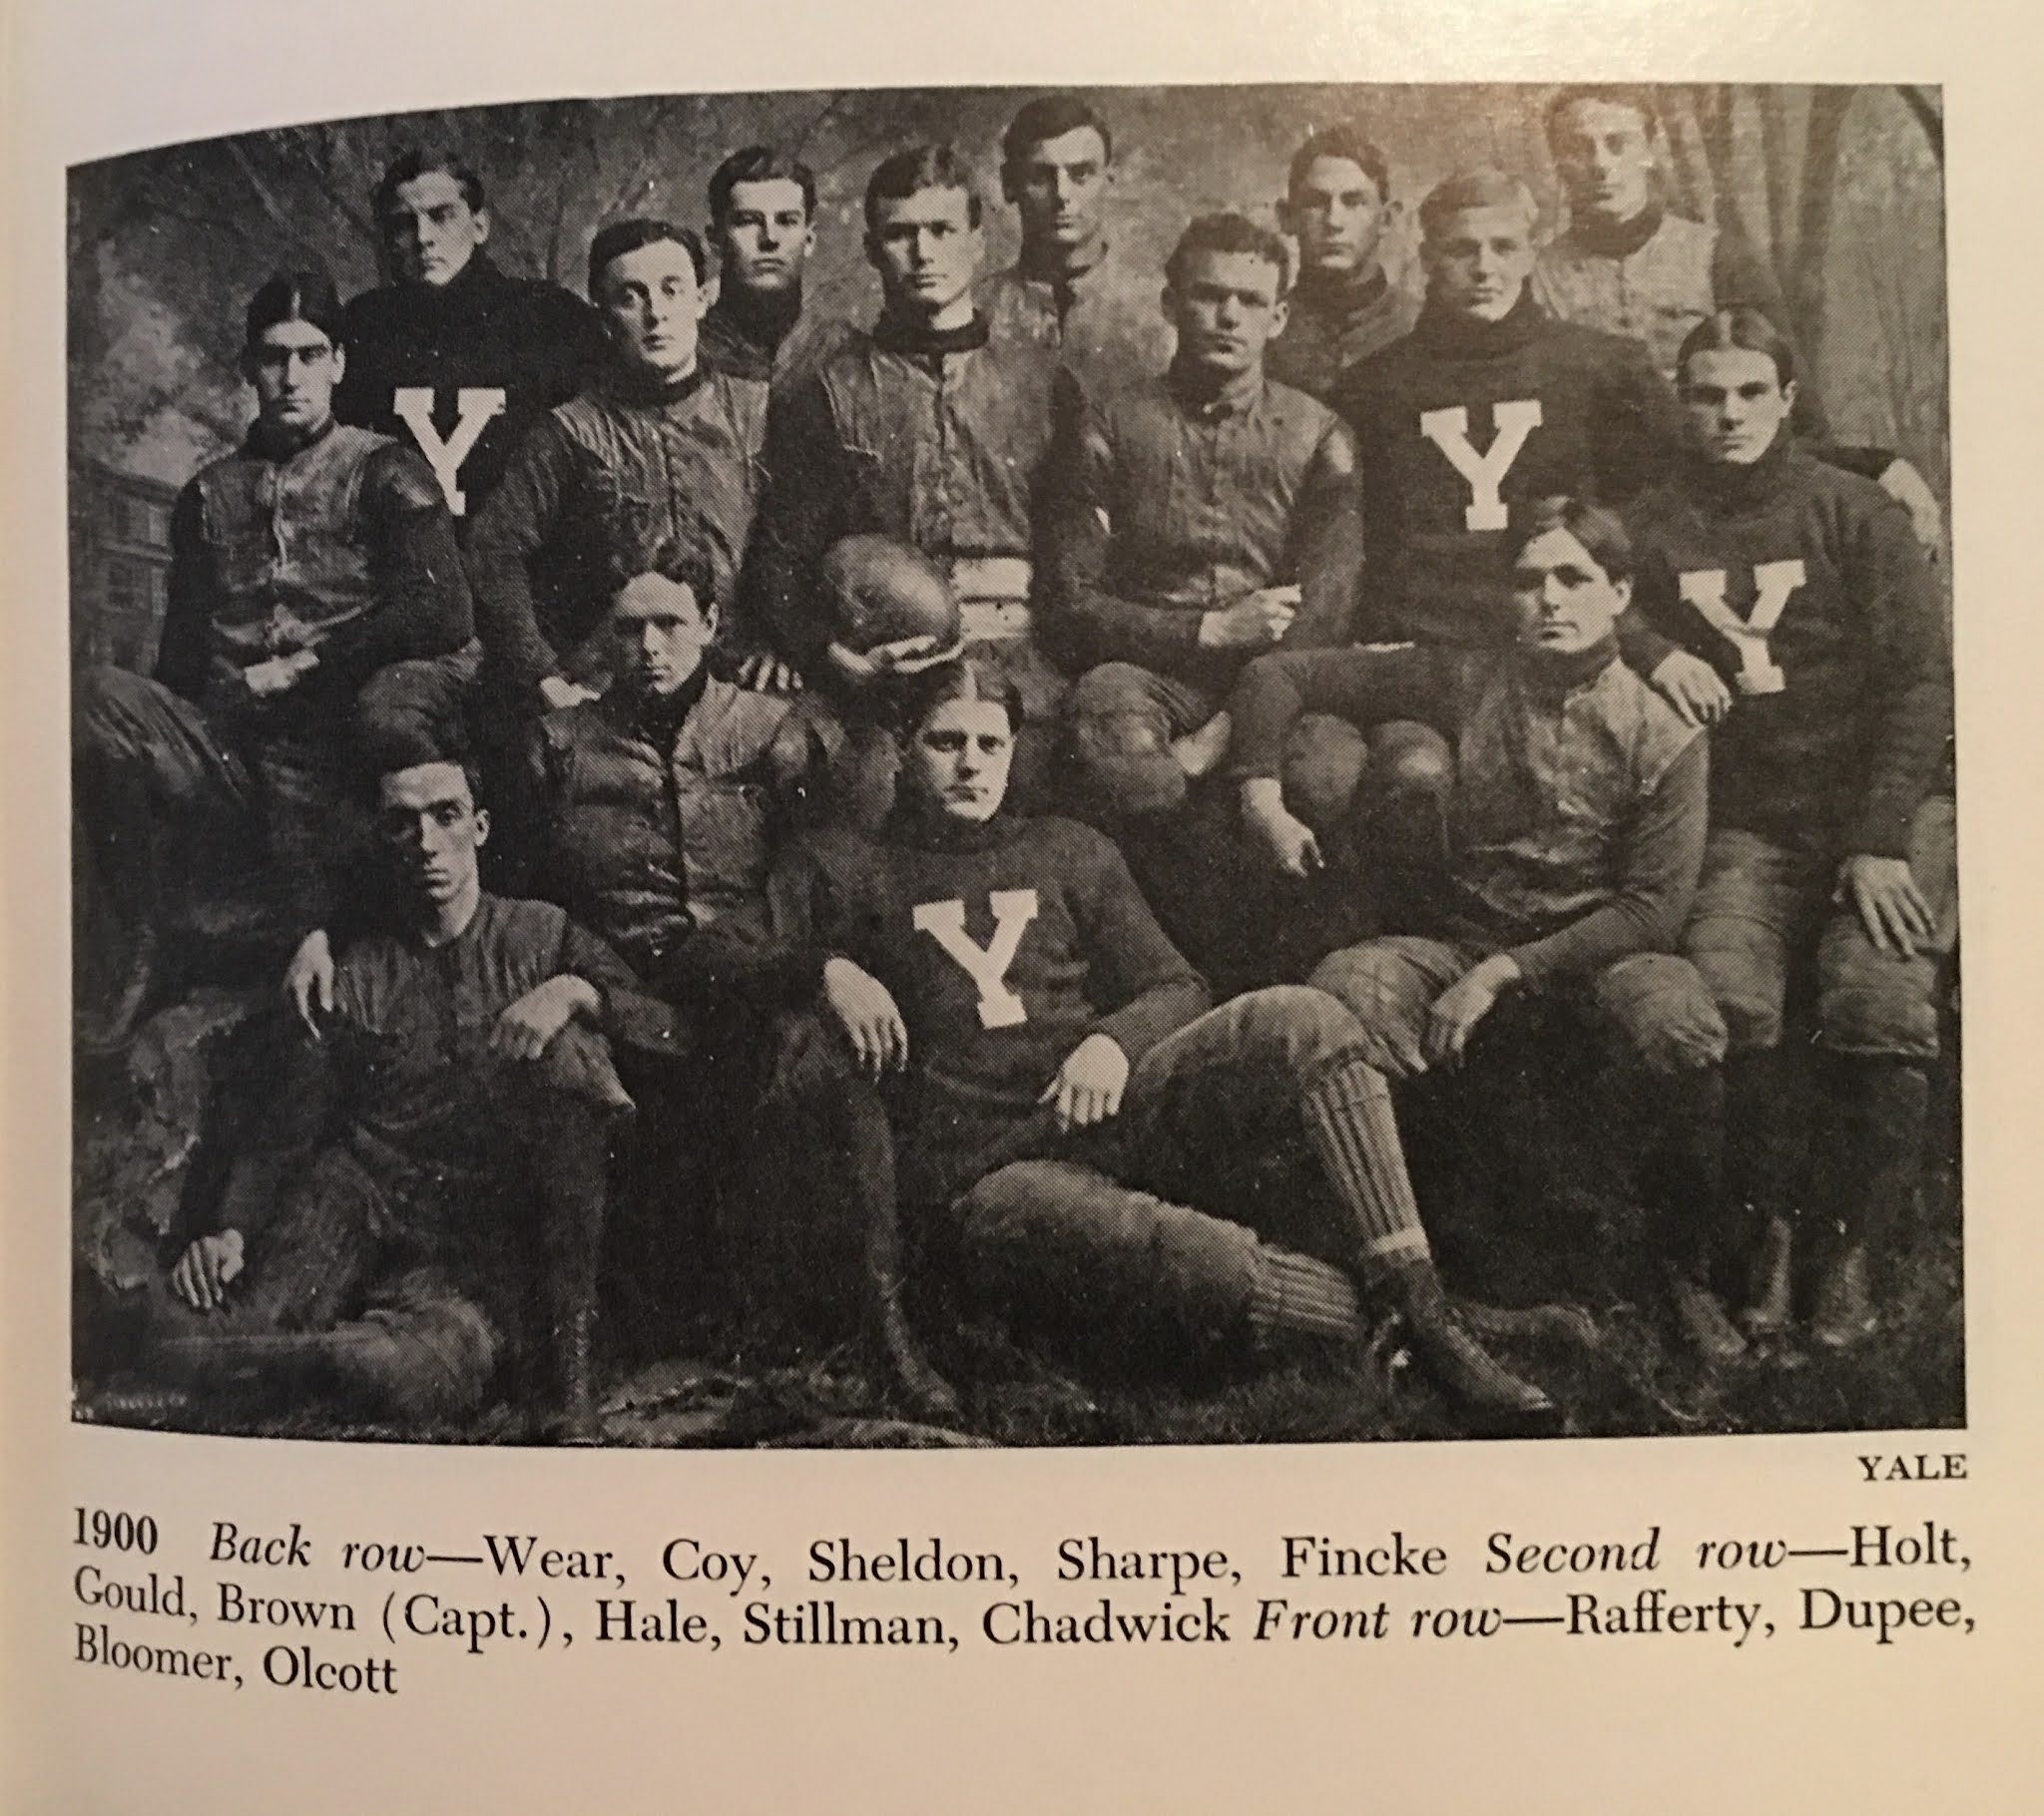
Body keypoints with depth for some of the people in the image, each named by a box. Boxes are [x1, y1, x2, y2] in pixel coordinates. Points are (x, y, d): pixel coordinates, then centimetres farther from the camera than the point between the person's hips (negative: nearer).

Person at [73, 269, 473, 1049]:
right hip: (223, 750, 3)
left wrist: (304, 666, -7)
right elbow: (181, 658, 17)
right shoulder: (210, 493, 21)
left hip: (331, 752, -3)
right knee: (102, 699, -26)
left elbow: (445, 614, -7)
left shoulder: (383, 472, 9)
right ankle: (118, 980, -20)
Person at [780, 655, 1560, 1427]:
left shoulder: (1069, 852, 23)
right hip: (985, 1174, -4)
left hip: (1112, 1110, 4)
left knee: (1303, 1020, -24)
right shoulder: (851, 868, 16)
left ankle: (1426, 1312, -23)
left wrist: (1113, 1041, -6)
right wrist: (828, 969, -14)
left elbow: (1175, 987, 16)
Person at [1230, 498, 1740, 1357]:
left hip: (1600, 947, -1)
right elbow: (1279, 673, 6)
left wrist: (1506, 972, -18)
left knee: (1676, 1020, -36)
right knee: (1342, 988, -31)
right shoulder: (1464, 684, 1)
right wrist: (1263, 797, -7)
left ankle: (1691, 1267, -8)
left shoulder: (1663, 737, -3)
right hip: (1464, 934, 1)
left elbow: (1655, 906, -10)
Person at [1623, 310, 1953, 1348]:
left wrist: (1880, 842, -13)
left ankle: (1850, 1250, -9)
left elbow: (1919, 679, -3)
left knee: (1878, 1003, -27)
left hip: (1881, 804, -1)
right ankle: (1773, 1226, -7)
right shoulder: (1656, 527, 11)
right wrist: (1651, 650, -6)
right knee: (1725, 997, -27)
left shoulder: (1852, 511, 3)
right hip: (1748, 820, 2)